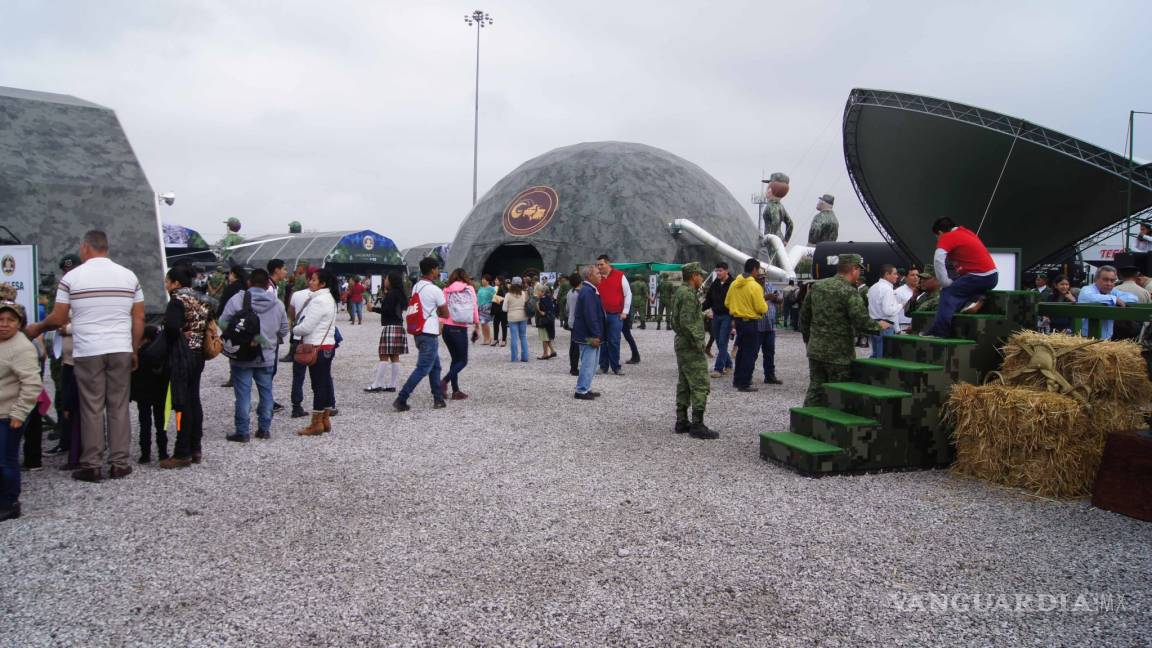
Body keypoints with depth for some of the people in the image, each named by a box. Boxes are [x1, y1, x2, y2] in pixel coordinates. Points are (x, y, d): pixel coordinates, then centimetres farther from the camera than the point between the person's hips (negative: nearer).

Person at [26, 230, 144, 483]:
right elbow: (139, 318, 4)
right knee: (119, 407, 7)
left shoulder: (72, 277, -2)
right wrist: (135, 351, 13)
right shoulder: (129, 275, 5)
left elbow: (58, 319, 1)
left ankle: (92, 466, 8)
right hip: (121, 350, 2)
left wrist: (36, 329, 21)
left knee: (92, 409, 4)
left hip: (88, 352, -2)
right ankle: (120, 463, 10)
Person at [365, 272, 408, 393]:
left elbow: (387, 310, -18)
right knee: (395, 357, 8)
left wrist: (373, 308, -6)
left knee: (384, 356, -7)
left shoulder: (391, 293, -11)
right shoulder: (400, 294, 15)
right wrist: (384, 296, 17)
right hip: (399, 327, 9)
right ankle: (392, 385, 10)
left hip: (390, 327, -9)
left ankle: (377, 384, -5)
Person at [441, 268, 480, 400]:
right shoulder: (470, 289, 2)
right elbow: (475, 308, 1)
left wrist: (440, 327, 0)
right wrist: (477, 326, 10)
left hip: (448, 328, 3)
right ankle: (444, 381, -15)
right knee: (462, 361, 7)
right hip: (461, 329, -3)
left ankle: (456, 390, 12)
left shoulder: (447, 291, 4)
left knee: (455, 359, 15)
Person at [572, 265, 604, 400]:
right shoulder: (587, 292, -19)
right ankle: (581, 391, 1)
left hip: (591, 335, 11)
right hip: (589, 336, -11)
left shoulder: (590, 290, 15)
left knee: (592, 363, 17)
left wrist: (597, 335, 20)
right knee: (588, 363, -5)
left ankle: (586, 388, 24)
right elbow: (590, 316, -24)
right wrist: (595, 335, -23)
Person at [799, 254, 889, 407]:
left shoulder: (817, 286, 7)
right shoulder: (849, 292, -15)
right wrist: (879, 326, 0)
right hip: (838, 354, -7)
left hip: (815, 350, 7)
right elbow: (862, 322, -20)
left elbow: (804, 314, 14)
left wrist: (808, 339, 24)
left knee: (815, 390, 13)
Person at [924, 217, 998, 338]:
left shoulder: (946, 237, -5)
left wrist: (946, 283, -9)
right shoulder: (967, 232, 19)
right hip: (992, 276, 8)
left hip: (980, 277, -8)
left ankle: (938, 332, -13)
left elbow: (938, 260, -19)